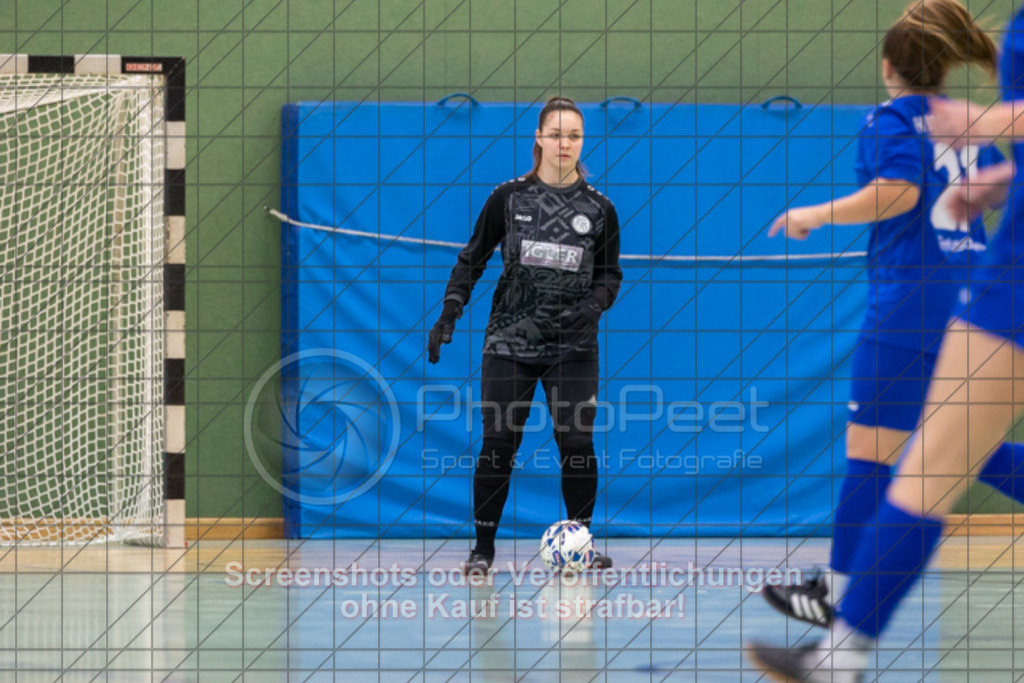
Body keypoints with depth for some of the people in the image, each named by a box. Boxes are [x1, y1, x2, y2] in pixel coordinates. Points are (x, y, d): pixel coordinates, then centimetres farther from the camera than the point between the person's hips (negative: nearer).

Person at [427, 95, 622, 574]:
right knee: (498, 443, -4)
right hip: (509, 341, -1)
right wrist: (449, 315, -3)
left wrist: (591, 306, -10)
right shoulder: (509, 198, 1)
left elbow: (611, 275, 11)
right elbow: (472, 259, 7)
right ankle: (483, 548, 6)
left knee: (576, 443, -5)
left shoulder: (599, 209, 3)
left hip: (573, 346, 1)